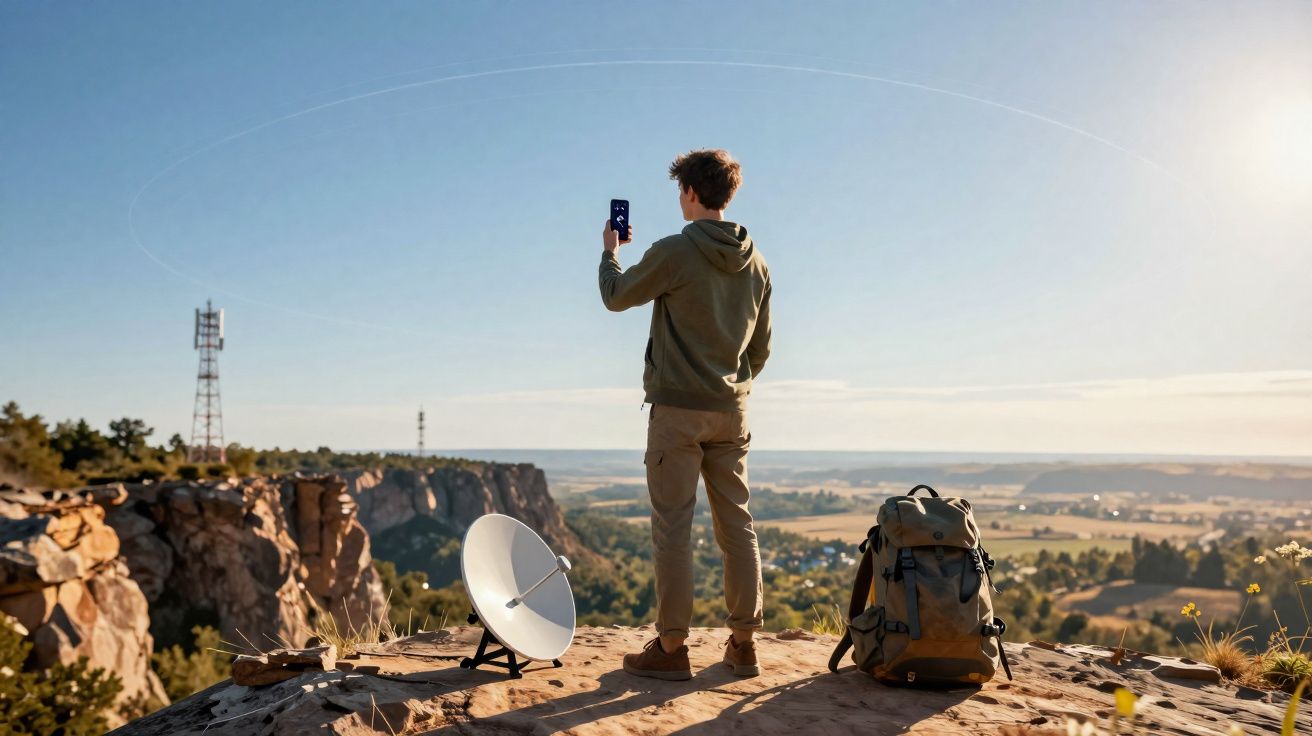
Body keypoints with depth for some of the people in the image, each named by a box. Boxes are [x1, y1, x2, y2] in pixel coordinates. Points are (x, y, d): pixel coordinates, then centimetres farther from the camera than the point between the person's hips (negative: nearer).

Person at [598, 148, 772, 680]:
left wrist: (609, 252, 22)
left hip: (677, 408, -6)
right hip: (731, 413, 6)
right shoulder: (755, 263, 8)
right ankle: (744, 644, 16)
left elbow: (615, 297, 4)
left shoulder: (674, 252, -11)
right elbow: (762, 347, 13)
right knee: (736, 524, 9)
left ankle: (671, 647, 6)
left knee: (673, 526, 0)